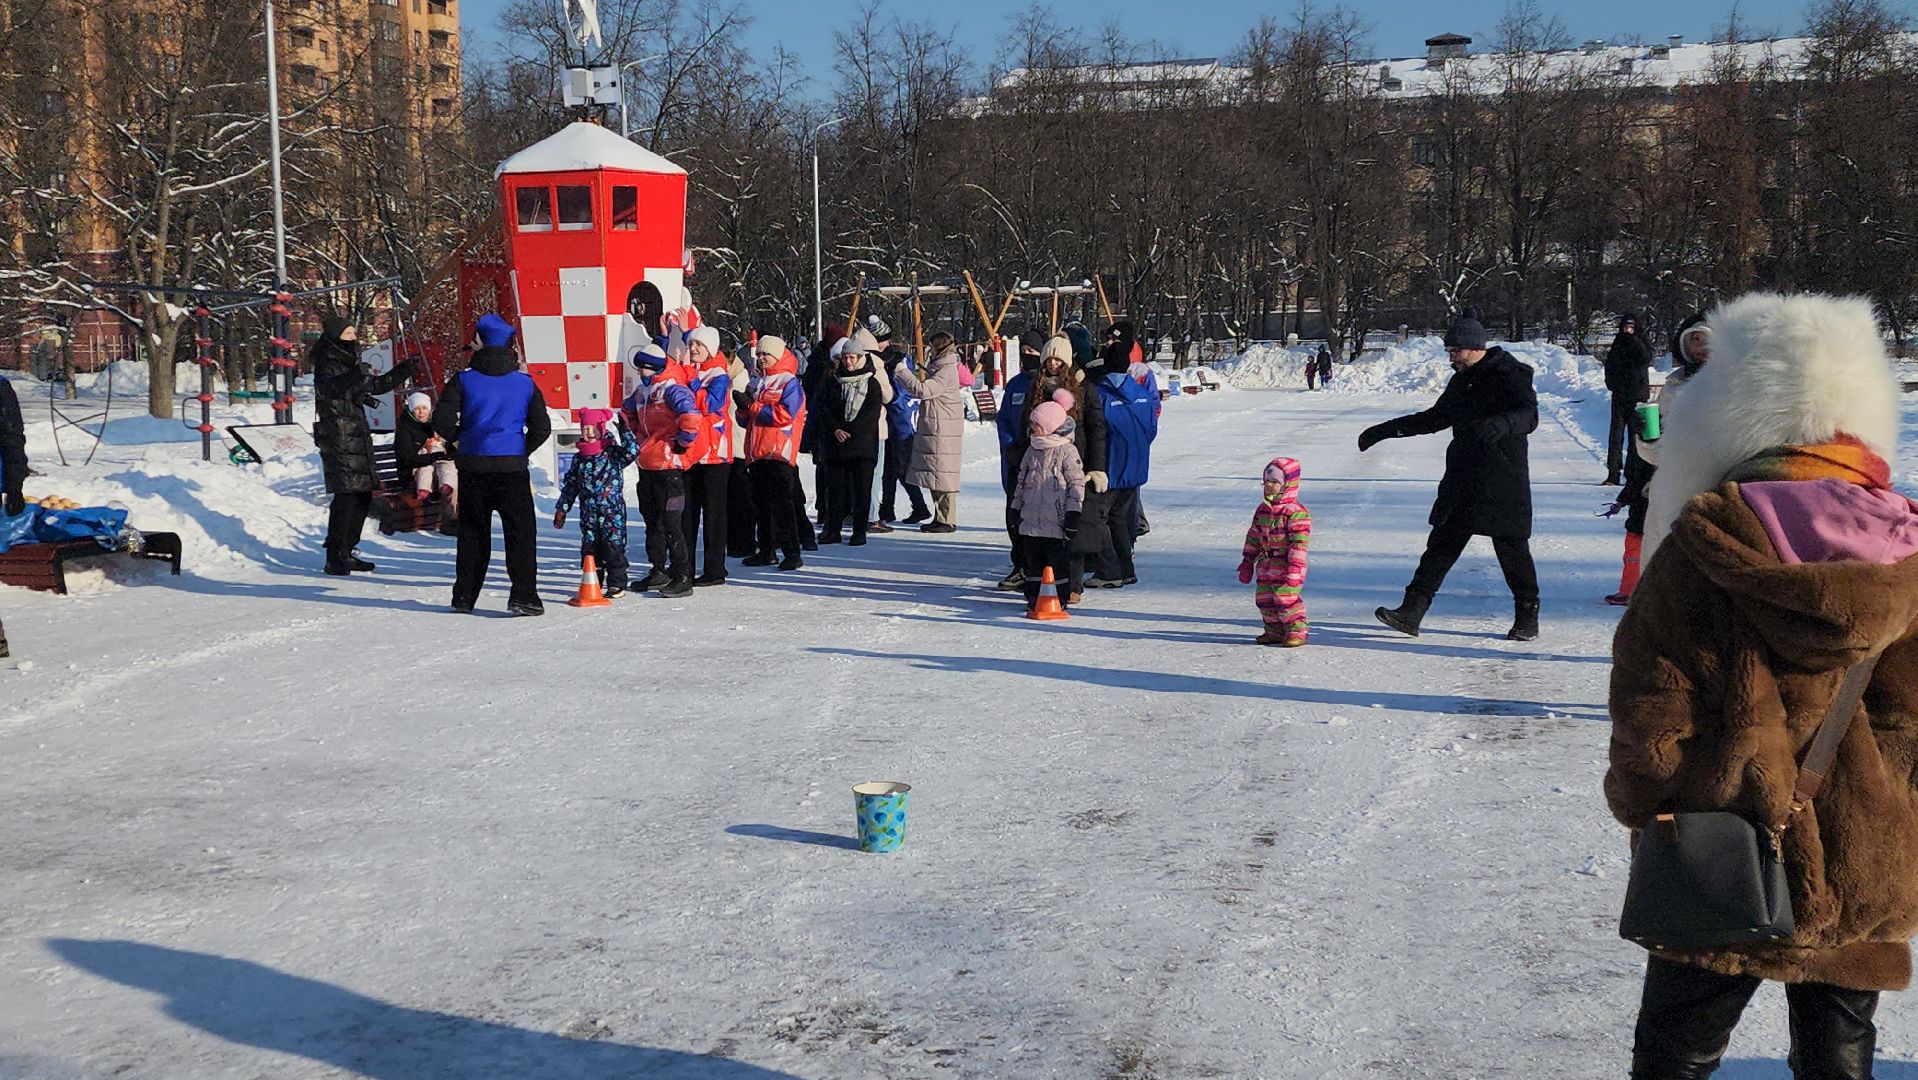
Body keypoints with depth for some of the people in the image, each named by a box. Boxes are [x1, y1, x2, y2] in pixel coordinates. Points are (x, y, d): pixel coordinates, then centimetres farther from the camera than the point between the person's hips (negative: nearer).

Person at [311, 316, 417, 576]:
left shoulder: (353, 365, 18)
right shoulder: (327, 366, -8)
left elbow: (377, 385, 29)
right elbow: (330, 387, -29)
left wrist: (403, 371, 17)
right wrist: (356, 377, -45)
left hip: (358, 438, 9)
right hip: (338, 440, -9)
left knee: (364, 496, 11)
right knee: (346, 496, -14)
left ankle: (346, 553, 21)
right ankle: (334, 558, -10)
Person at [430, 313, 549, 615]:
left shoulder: (463, 380, -1)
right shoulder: (526, 383, 2)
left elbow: (441, 421, -6)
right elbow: (541, 428, 1)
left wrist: (458, 439, 13)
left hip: (472, 466, 1)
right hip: (513, 467, -1)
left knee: (472, 533, 13)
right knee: (520, 533, 1)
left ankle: (464, 596, 16)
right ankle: (522, 596, -8)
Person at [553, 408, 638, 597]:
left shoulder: (614, 453, -3)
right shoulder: (579, 457, 9)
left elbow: (632, 452, -21)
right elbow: (570, 484, 14)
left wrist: (625, 432, -22)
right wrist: (562, 508, 14)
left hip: (613, 511, -4)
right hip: (589, 513, 4)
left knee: (613, 546, -3)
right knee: (589, 547, 8)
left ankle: (616, 583, 6)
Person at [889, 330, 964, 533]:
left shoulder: (947, 370, -15)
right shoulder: (938, 367, 16)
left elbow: (922, 390, -22)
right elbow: (926, 391, 19)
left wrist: (902, 371, -13)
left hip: (943, 431, -10)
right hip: (932, 429, 10)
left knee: (942, 474, -7)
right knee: (935, 475, 13)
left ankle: (947, 520, -4)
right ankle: (940, 517, 19)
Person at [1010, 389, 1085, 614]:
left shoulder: (1067, 451, -9)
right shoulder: (1032, 450, 12)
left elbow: (1077, 484, -10)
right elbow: (1021, 481, 19)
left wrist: (1073, 514, -13)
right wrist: (1016, 508, 17)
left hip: (1056, 520, -6)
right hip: (1031, 519, 7)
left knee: (1058, 560, 1)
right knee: (1033, 558, 10)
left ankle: (1059, 596, 9)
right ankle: (1034, 595, 19)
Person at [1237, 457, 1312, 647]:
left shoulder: (1297, 512, -13)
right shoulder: (1263, 509, 11)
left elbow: (1299, 543, -17)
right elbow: (1253, 537, 18)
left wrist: (1294, 568, -21)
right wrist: (1247, 562, 17)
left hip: (1286, 565, -8)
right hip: (1266, 565, 8)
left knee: (1286, 599, -9)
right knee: (1264, 599, 9)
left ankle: (1297, 631, 4)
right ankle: (1275, 631, 22)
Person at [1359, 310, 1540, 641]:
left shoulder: (1510, 374, -9)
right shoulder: (1462, 380, 15)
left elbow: (1529, 415, -22)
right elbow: (1435, 418, 26)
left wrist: (1500, 424, -42)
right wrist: (1386, 430, 24)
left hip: (1503, 481, -7)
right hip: (1462, 481, 7)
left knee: (1512, 548, 0)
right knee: (1441, 544, 1)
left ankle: (1527, 616, 18)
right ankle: (1411, 613, -2)